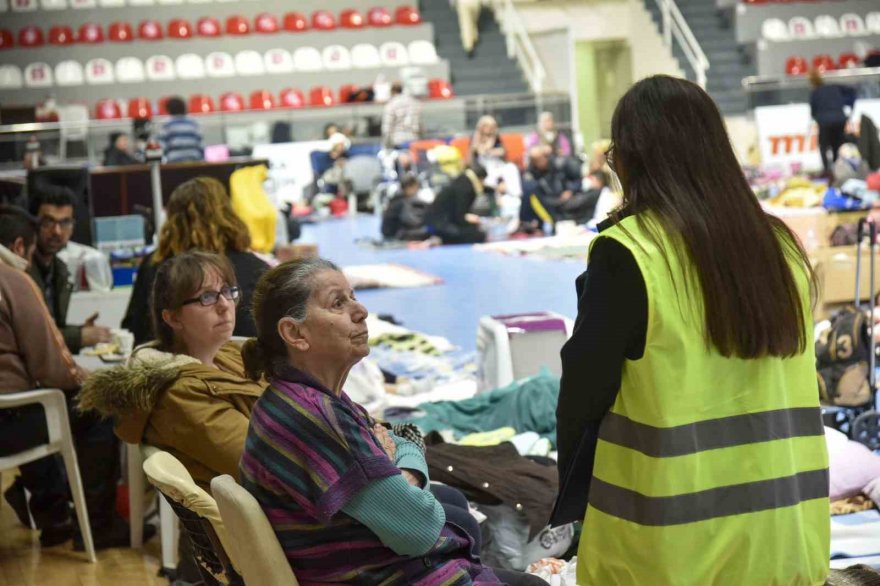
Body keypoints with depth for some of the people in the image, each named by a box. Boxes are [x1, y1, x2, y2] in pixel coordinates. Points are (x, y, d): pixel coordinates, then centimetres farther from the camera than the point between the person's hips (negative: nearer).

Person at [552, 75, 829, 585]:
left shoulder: (627, 252, -14)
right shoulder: (781, 245, 4)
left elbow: (586, 388, -8)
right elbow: (795, 389, 10)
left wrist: (572, 495, 6)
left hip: (674, 542, -5)